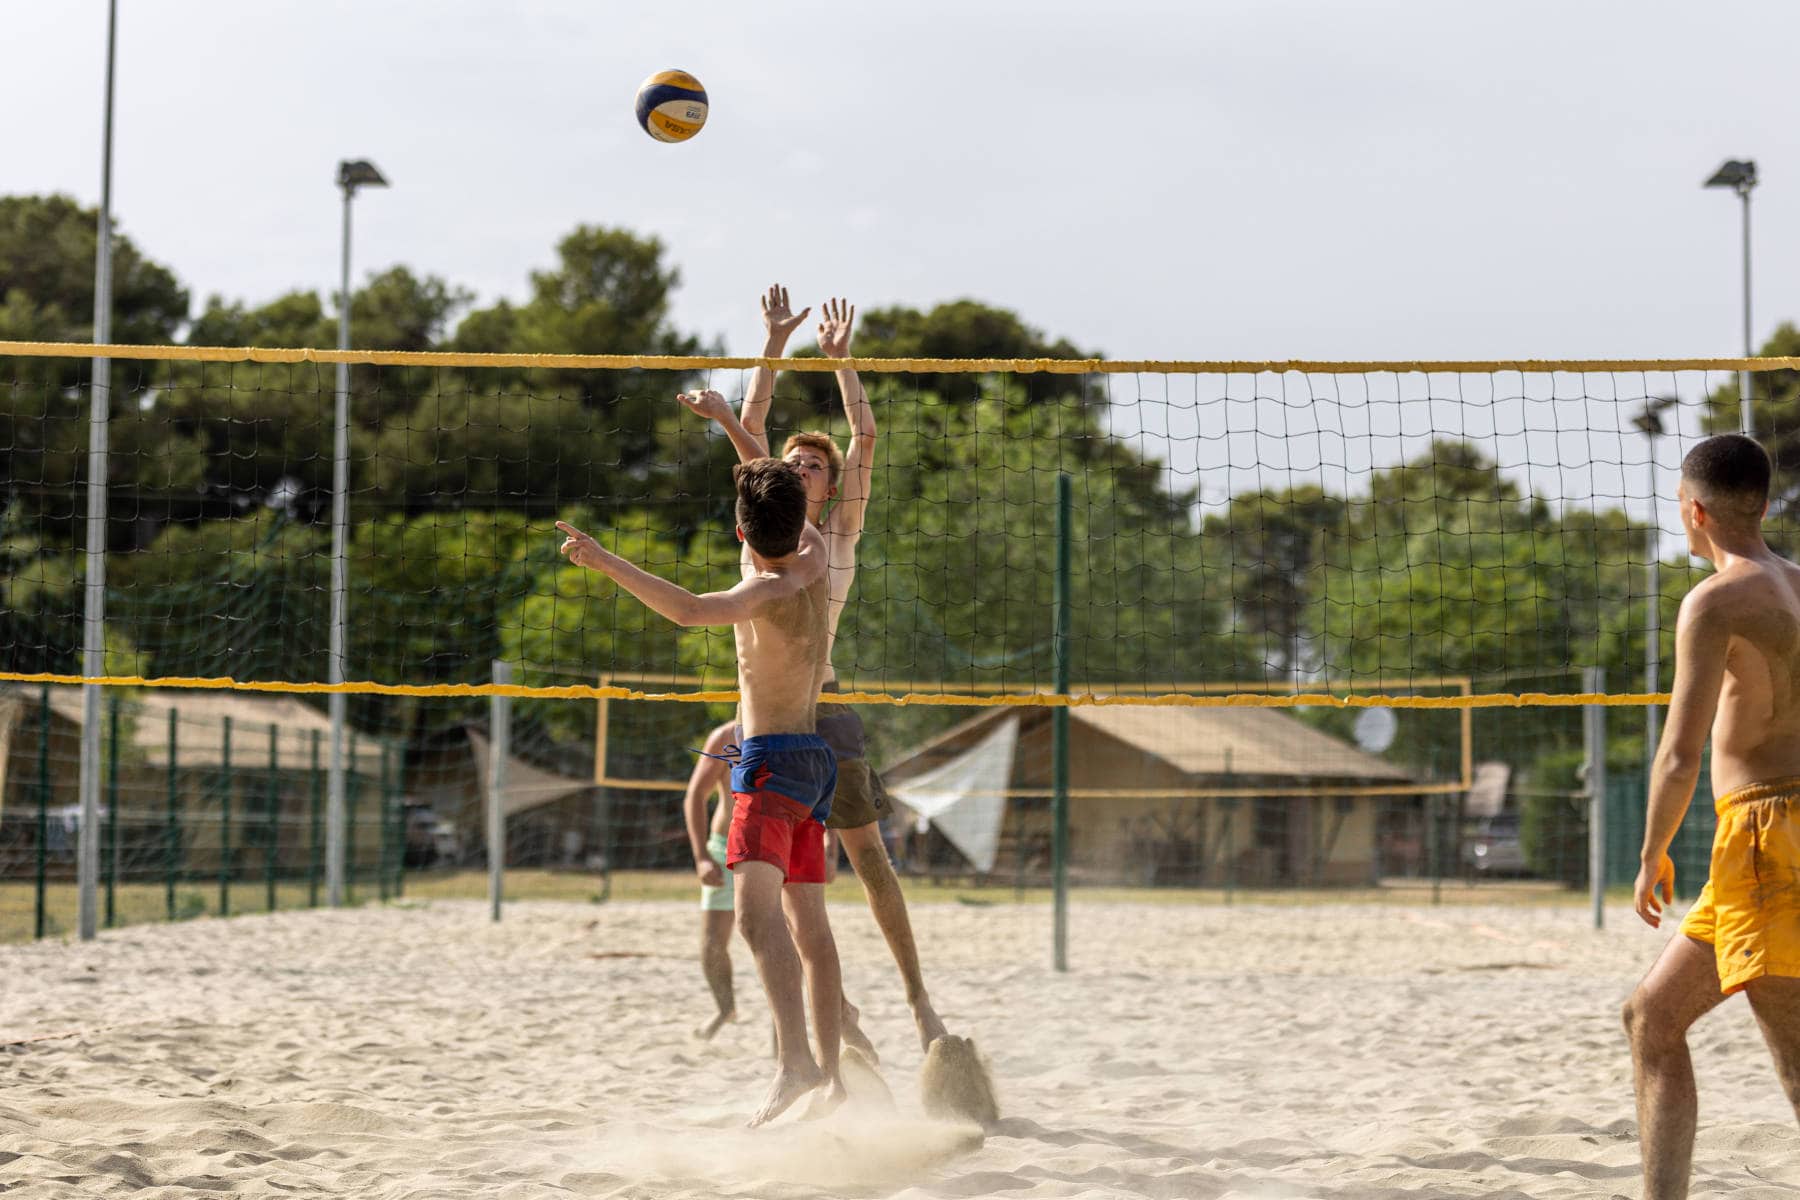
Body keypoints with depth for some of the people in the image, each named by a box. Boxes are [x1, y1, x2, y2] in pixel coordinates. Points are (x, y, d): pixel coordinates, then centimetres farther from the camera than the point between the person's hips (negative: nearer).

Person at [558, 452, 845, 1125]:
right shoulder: (811, 569, 7)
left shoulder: (767, 591, -17)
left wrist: (604, 561, -37)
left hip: (771, 763, -10)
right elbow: (807, 530, 31)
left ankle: (795, 1060, -40)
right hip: (812, 761, 10)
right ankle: (830, 1075, 23)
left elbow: (689, 609, -36)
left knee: (757, 912, -25)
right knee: (809, 925, 16)